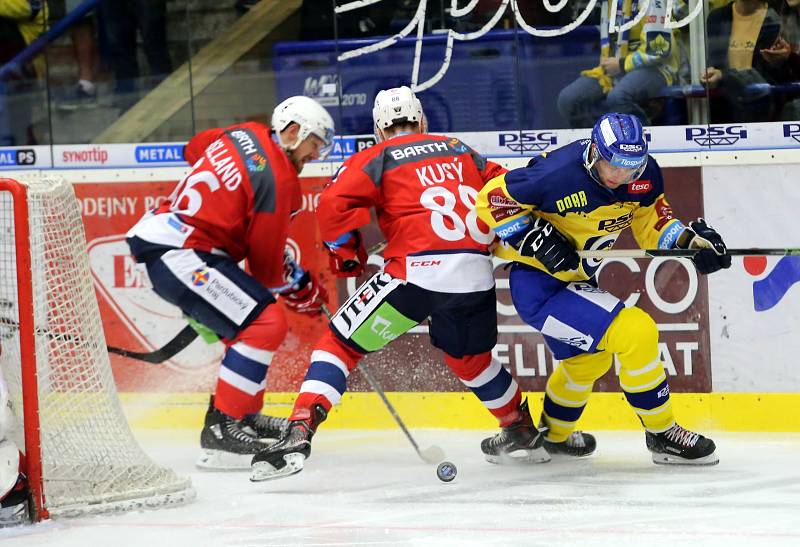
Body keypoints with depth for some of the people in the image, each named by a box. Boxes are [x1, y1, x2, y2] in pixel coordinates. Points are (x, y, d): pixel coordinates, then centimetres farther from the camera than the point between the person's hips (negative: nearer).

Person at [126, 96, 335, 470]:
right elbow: (266, 267, -9)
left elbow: (194, 148, 31)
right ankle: (221, 429, -16)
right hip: (179, 256, -11)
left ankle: (244, 413, 30)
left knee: (250, 318, 22)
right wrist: (304, 292, 8)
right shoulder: (278, 180, -14)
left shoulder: (245, 134, 10)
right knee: (265, 324, -16)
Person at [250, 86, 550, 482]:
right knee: (469, 357, 31)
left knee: (341, 342, 5)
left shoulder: (379, 157, 10)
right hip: (476, 276, 4)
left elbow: (334, 204, -3)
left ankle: (299, 433, -10)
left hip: (416, 270, -4)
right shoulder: (461, 151, 25)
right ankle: (526, 433, 41)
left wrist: (346, 256, 11)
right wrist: (501, 237, 35)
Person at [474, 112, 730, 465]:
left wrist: (689, 239, -12)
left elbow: (652, 224, 6)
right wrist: (535, 239, -26)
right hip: (536, 286, -9)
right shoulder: (558, 174, -28)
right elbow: (493, 199, -18)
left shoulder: (644, 174, -7)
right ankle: (661, 435, -5)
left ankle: (551, 435, 56)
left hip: (575, 277, 9)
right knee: (636, 333, -20)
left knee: (588, 360, 31)